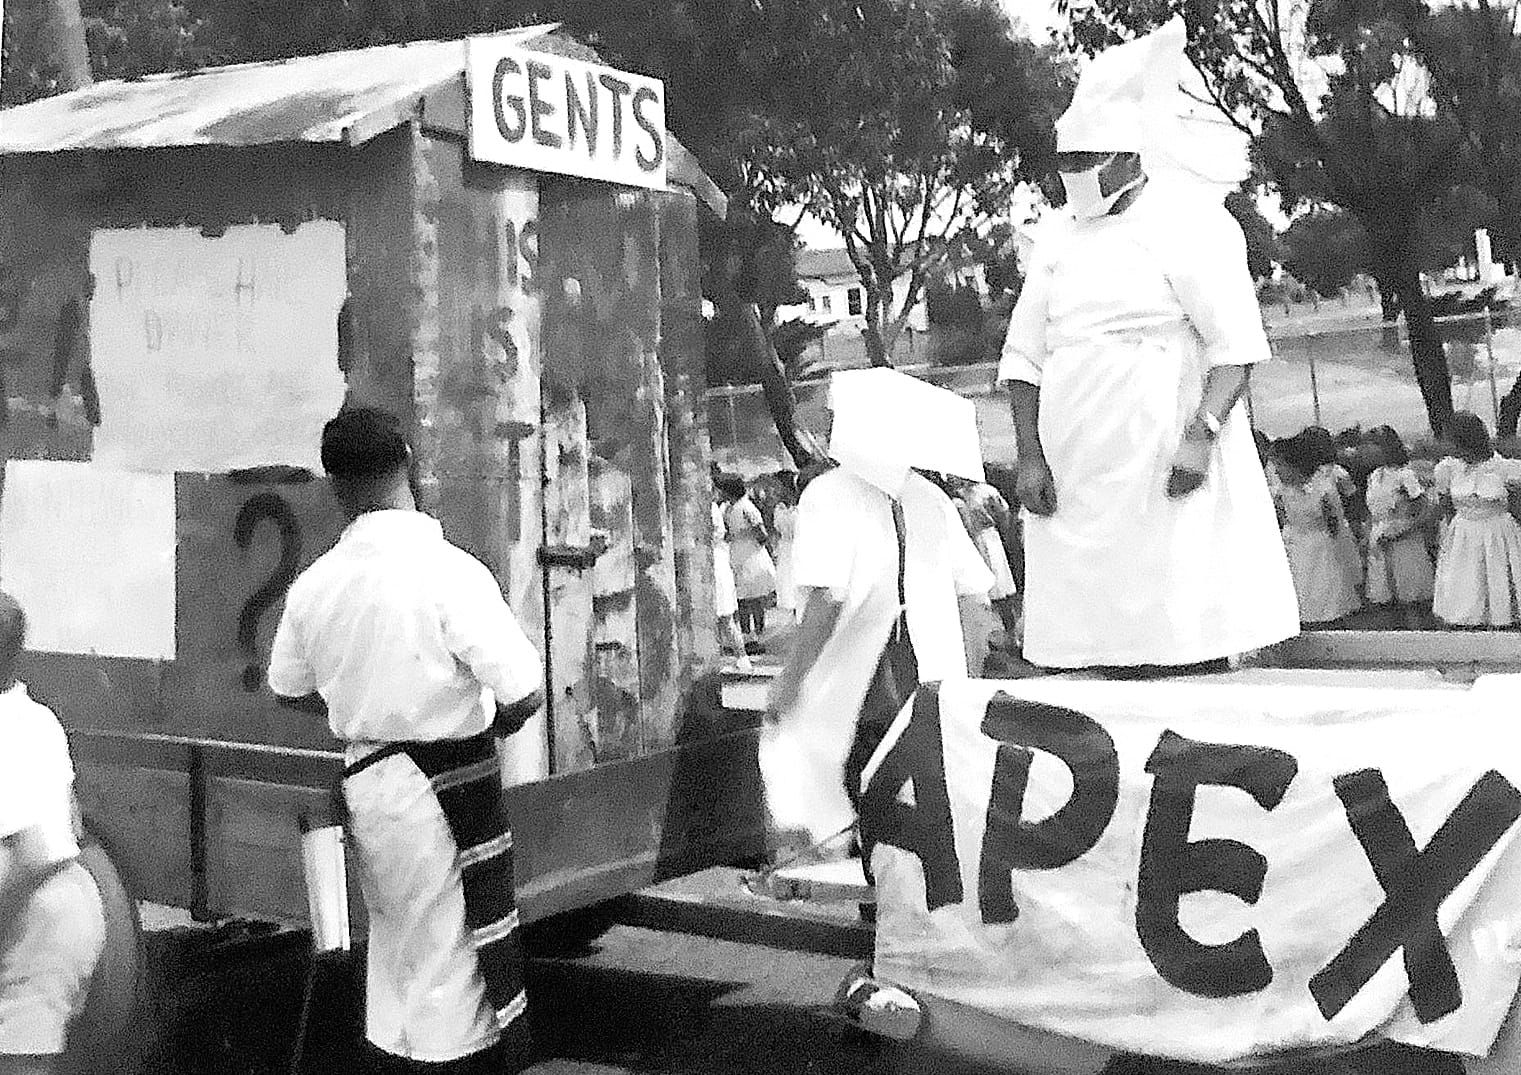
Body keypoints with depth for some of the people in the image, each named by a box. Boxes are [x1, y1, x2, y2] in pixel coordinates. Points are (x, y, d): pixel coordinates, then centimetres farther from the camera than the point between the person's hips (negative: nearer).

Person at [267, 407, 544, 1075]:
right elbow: (525, 695, -21)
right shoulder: (447, 571, -20)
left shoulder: (314, 584, -2)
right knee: (454, 966, 6)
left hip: (365, 787, 6)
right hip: (445, 790, -6)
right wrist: (486, 721, -1)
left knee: (396, 955, 22)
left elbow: (289, 689, 14)